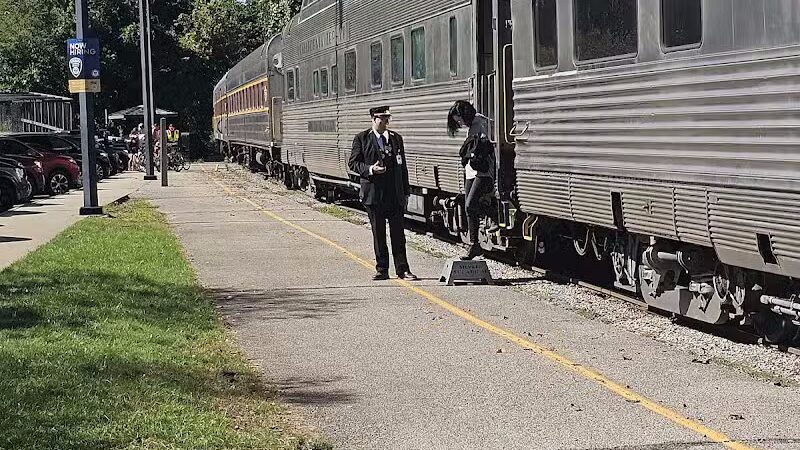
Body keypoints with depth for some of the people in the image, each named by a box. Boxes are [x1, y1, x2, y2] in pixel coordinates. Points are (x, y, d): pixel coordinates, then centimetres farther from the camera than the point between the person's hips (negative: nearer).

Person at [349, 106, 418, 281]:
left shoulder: (396, 138, 11)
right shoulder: (361, 139, 2)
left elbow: (402, 166, 13)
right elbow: (353, 163, 1)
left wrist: (406, 193, 9)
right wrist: (370, 169, -18)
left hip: (395, 194, 2)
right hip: (374, 193, -2)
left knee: (398, 233, 2)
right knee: (378, 233, 4)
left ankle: (402, 269, 6)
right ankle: (382, 270, 11)